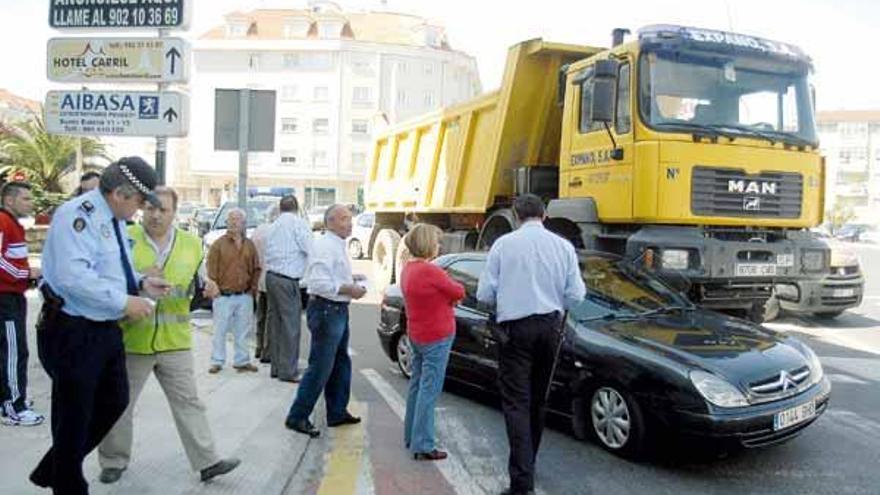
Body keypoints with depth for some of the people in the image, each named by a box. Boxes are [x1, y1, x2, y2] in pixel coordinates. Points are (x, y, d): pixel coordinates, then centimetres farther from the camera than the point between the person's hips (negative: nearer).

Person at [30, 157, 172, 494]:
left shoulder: (114, 220, 10)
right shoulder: (78, 214, -20)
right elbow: (74, 276, -31)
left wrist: (141, 283, 5)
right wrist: (124, 301, -27)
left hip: (105, 329, 10)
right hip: (73, 331, -10)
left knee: (113, 402, 19)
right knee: (74, 416, 5)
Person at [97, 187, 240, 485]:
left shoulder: (191, 244, 7)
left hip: (174, 341, 2)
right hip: (130, 339, -1)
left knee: (188, 402, 5)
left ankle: (207, 461, 10)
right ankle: (114, 461, 31)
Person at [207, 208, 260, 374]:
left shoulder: (249, 245, 9)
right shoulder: (219, 244, -2)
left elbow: (256, 269, 14)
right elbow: (211, 269, -3)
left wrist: (253, 287, 6)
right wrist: (214, 289, -7)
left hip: (245, 296, 3)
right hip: (224, 296, -3)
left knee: (243, 330, 9)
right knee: (220, 330, 2)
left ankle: (242, 360, 19)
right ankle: (217, 361, 13)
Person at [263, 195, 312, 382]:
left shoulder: (274, 225, 17)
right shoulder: (299, 223, -6)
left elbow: (269, 253, 12)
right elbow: (310, 249, -14)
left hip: (271, 276, 8)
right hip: (287, 279, -8)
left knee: (276, 323, 13)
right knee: (291, 324, -4)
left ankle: (276, 367, 21)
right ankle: (288, 371, -1)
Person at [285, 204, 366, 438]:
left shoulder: (338, 245, 14)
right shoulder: (324, 246, -17)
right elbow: (319, 283, -25)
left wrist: (350, 279, 10)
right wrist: (349, 289, -20)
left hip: (338, 310, 11)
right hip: (326, 310, -11)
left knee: (340, 365, 18)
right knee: (320, 368, -5)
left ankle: (337, 412, 30)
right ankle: (297, 417, 5)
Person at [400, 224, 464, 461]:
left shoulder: (407, 269, 7)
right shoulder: (430, 271, -22)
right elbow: (458, 292, -13)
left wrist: (448, 296, -5)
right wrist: (454, 292, 7)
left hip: (416, 334, 10)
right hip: (436, 337, -10)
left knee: (417, 385, 19)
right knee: (429, 390, -4)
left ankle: (411, 436, 30)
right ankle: (423, 446, 0)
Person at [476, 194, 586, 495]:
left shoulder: (504, 244, -5)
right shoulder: (563, 246, 0)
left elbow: (484, 294, -5)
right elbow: (575, 294, -1)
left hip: (515, 328, -3)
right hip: (550, 327, 4)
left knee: (516, 402, -3)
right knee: (537, 399, 18)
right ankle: (527, 463, 34)